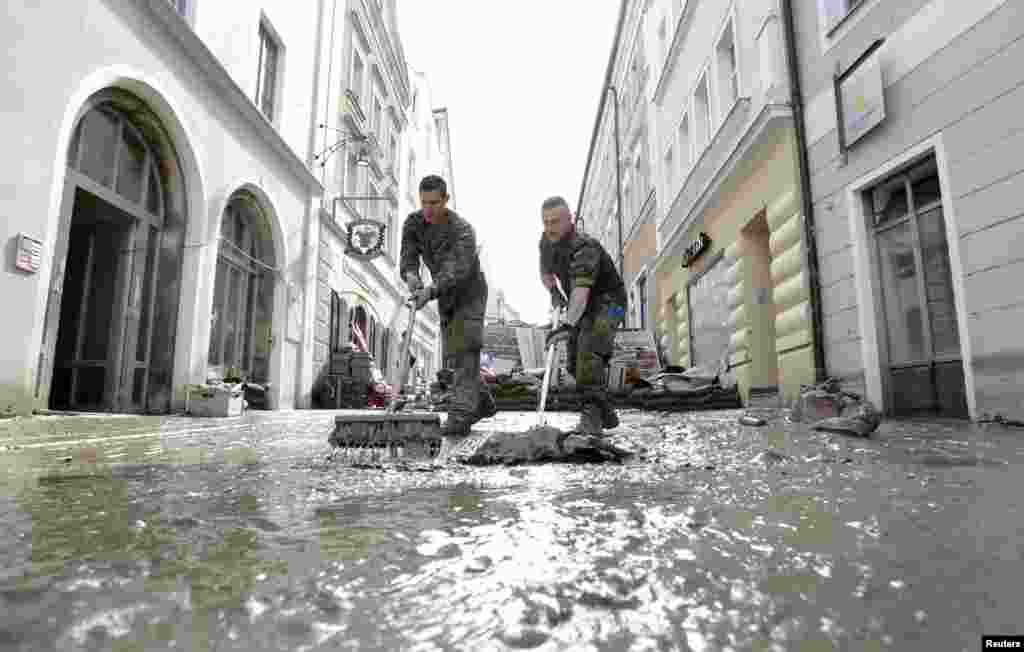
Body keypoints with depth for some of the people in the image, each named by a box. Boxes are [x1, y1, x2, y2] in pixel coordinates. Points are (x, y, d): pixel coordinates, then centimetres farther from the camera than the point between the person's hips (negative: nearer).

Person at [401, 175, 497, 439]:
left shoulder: (463, 231, -30)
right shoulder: (413, 223, -11)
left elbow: (458, 271, -44)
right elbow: (408, 262, -21)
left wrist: (429, 291, -61)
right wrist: (412, 278, -46)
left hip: (471, 295, -6)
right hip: (446, 299, 7)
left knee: (465, 354, -21)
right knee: (455, 357, 11)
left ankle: (460, 417, -24)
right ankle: (483, 403, 28)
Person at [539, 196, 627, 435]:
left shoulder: (584, 248, -30)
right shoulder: (546, 242, -3)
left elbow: (581, 290, -45)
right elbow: (545, 272, 15)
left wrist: (567, 325, -59)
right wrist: (553, 291, -7)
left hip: (607, 302, -8)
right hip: (582, 309, 8)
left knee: (589, 352, -31)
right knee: (576, 365, 6)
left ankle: (592, 413, -33)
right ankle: (606, 414, 23)